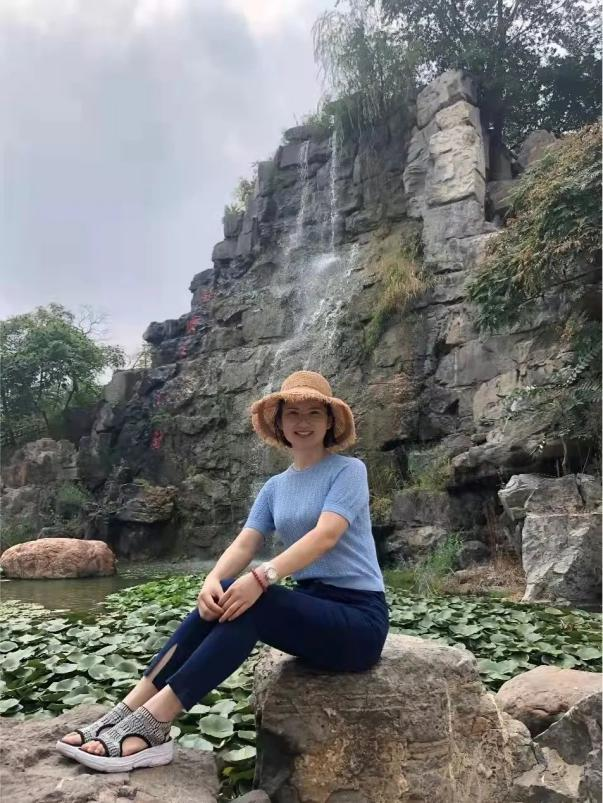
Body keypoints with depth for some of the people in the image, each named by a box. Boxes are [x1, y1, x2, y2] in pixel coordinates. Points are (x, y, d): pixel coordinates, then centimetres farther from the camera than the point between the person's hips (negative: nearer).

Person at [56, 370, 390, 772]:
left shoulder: (349, 470, -7)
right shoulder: (275, 486, 11)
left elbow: (326, 536, -24)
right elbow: (244, 544, -1)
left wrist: (263, 577, -37)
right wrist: (213, 580, -23)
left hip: (359, 617, -6)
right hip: (312, 603, 6)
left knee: (248, 601, -29)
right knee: (223, 598, -19)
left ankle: (149, 726, -28)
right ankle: (126, 712, -19)